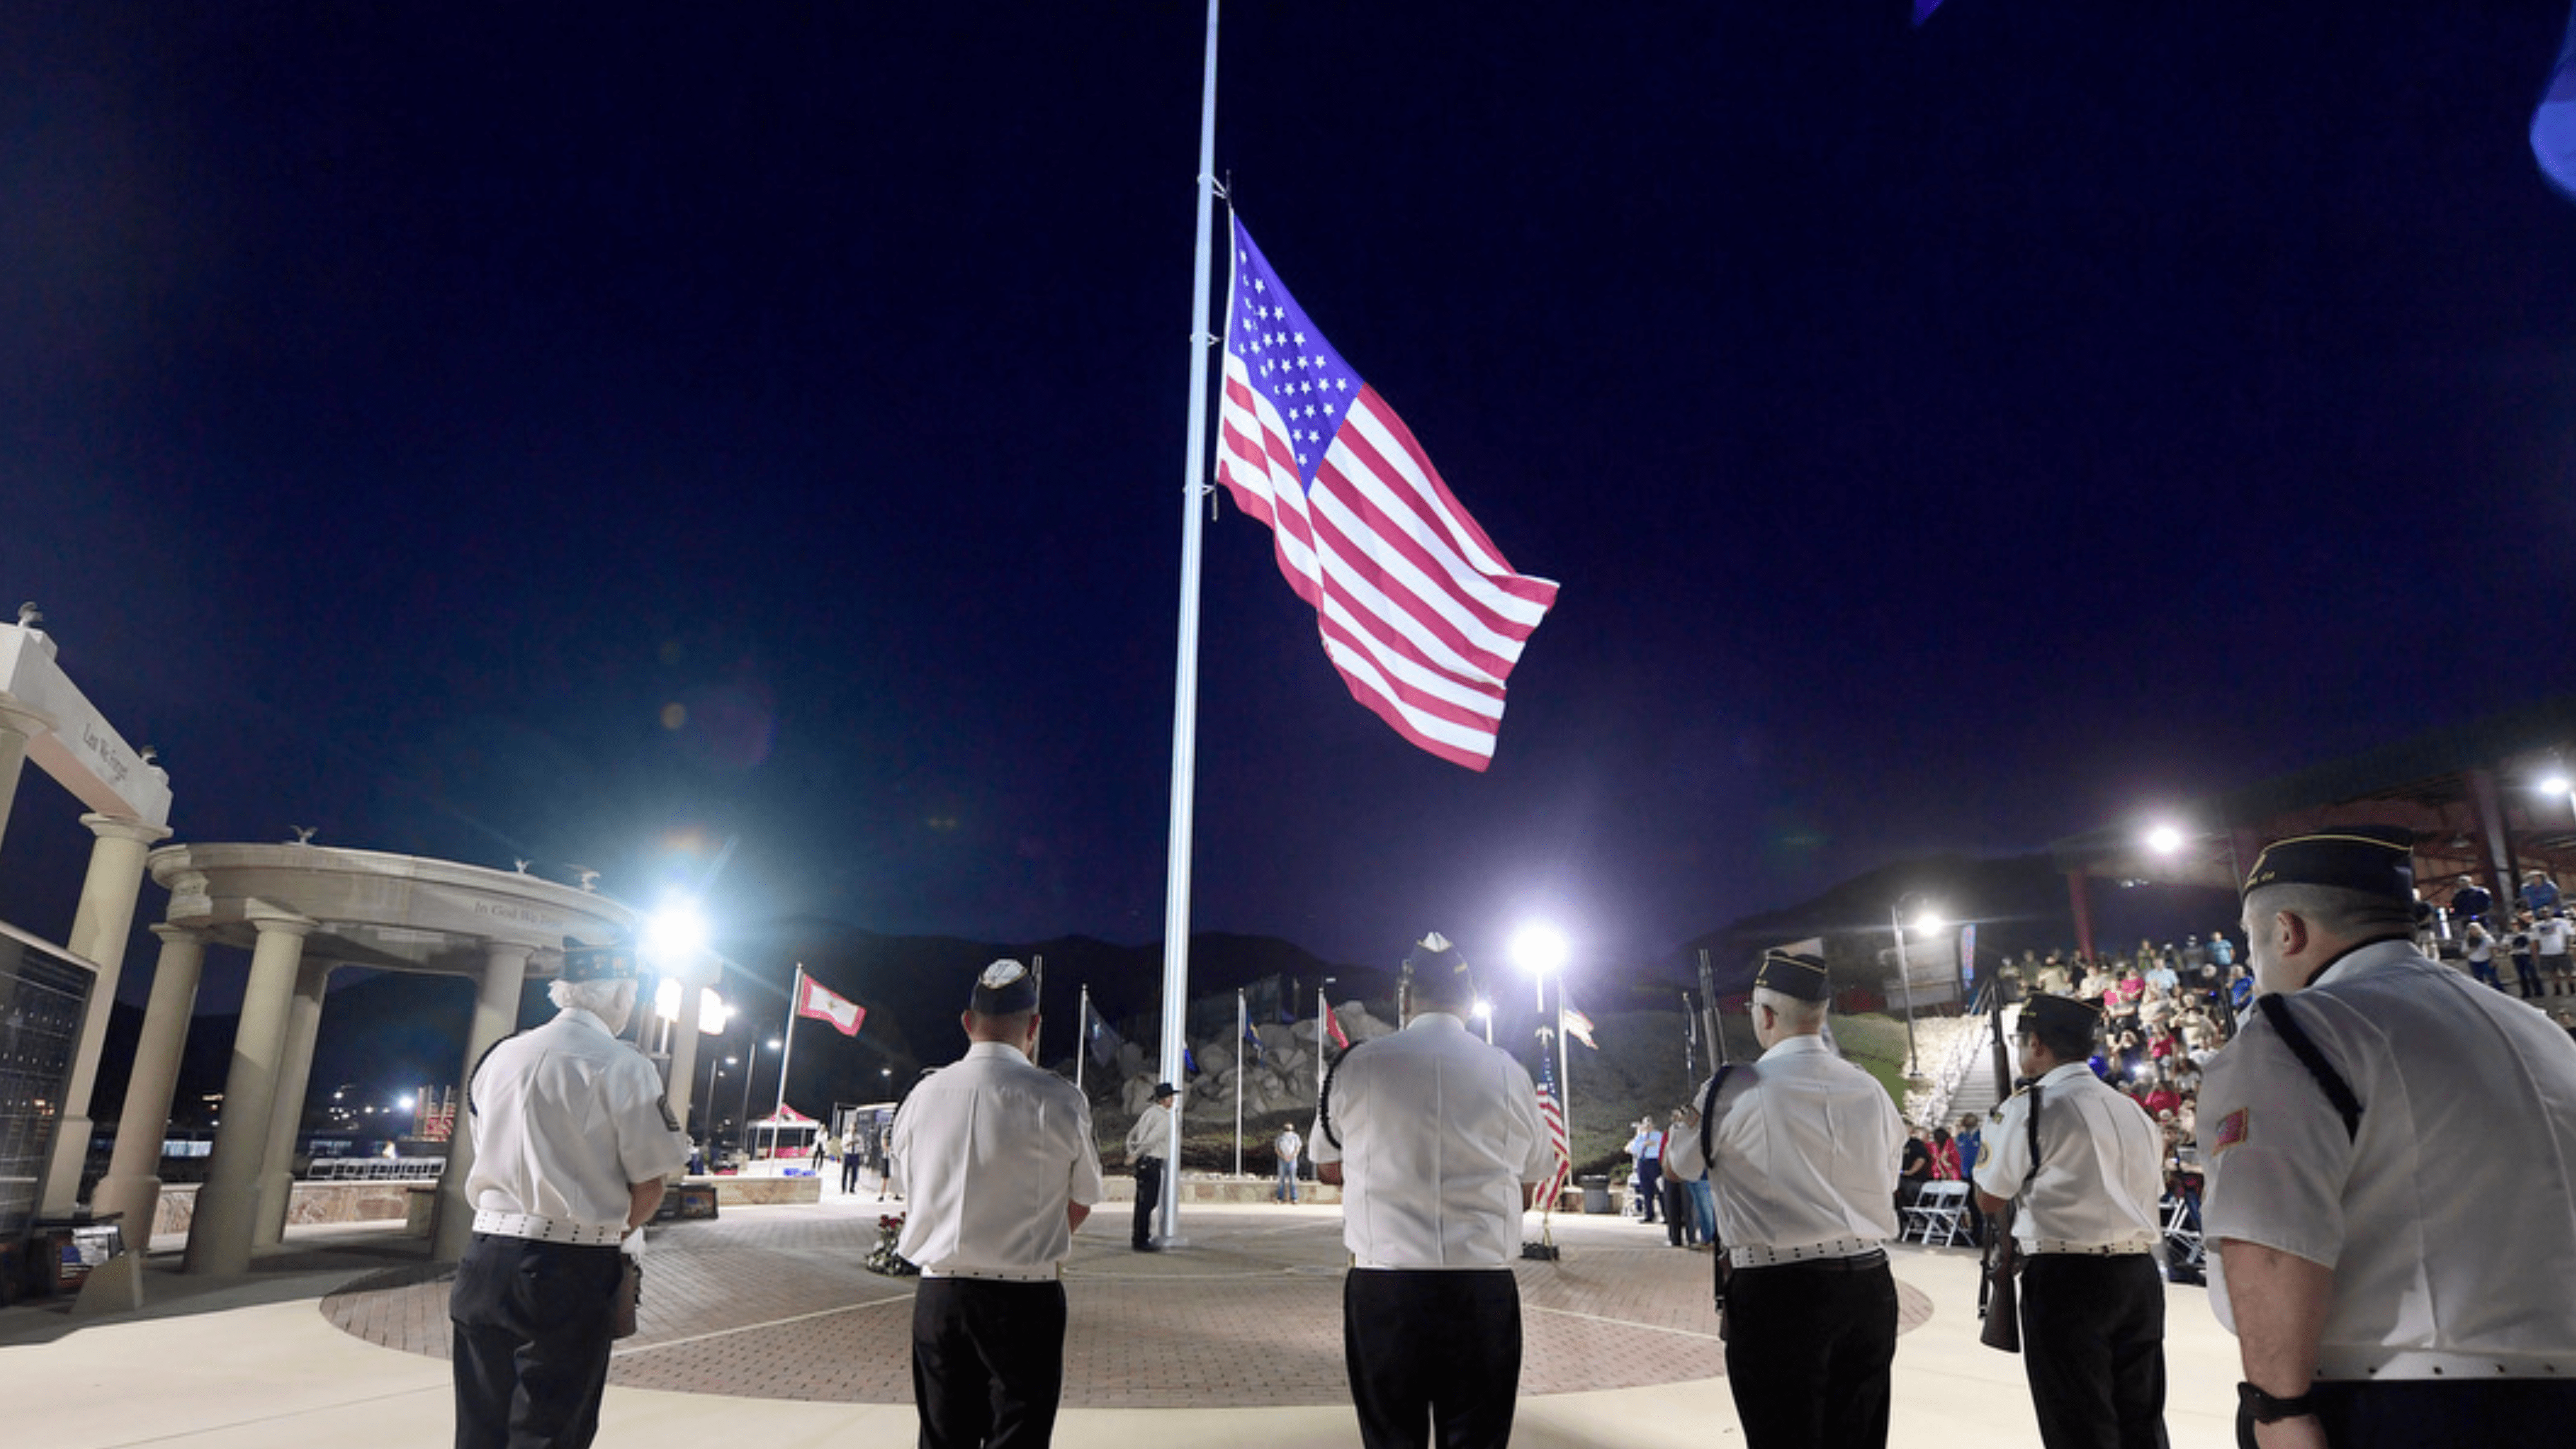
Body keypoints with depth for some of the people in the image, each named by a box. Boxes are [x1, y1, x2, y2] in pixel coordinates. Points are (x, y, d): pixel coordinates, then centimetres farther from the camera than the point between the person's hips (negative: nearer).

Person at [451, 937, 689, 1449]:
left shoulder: (499, 1056, 8)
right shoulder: (622, 1065, -11)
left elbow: (492, 1162, 14)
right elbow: (649, 1186, -10)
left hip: (486, 1259, 6)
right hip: (570, 1273, -6)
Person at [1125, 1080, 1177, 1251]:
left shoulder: (1148, 1113, 15)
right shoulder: (1164, 1118, -14)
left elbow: (1131, 1135, 21)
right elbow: (1151, 1140, -24)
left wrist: (1132, 1155, 16)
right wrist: (1135, 1156, -14)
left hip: (1143, 1162, 9)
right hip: (1151, 1162, -9)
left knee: (1143, 1202, 16)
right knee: (1147, 1203, -5)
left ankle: (1139, 1238, 23)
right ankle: (1141, 1241, -2)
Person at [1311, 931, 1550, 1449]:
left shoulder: (1359, 1065, -2)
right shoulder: (1509, 1073, 2)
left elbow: (1329, 1168, 13)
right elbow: (1525, 1188, 11)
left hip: (1384, 1284, 0)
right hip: (1483, 1288, 1)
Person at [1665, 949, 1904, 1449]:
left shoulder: (1734, 1091, -11)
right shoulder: (1870, 1090, 3)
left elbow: (1684, 1163, 6)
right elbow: (1887, 1181, 14)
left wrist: (1689, 1117, 26)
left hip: (1778, 1294, -5)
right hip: (1870, 1289, 5)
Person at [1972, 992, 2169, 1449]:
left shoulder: (2030, 1106, -9)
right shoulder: (2134, 1111, 12)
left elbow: (1990, 1198, -5)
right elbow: (2152, 1192, 15)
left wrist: (2001, 1134, 10)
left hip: (2067, 1279, -7)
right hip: (2140, 1275, 7)